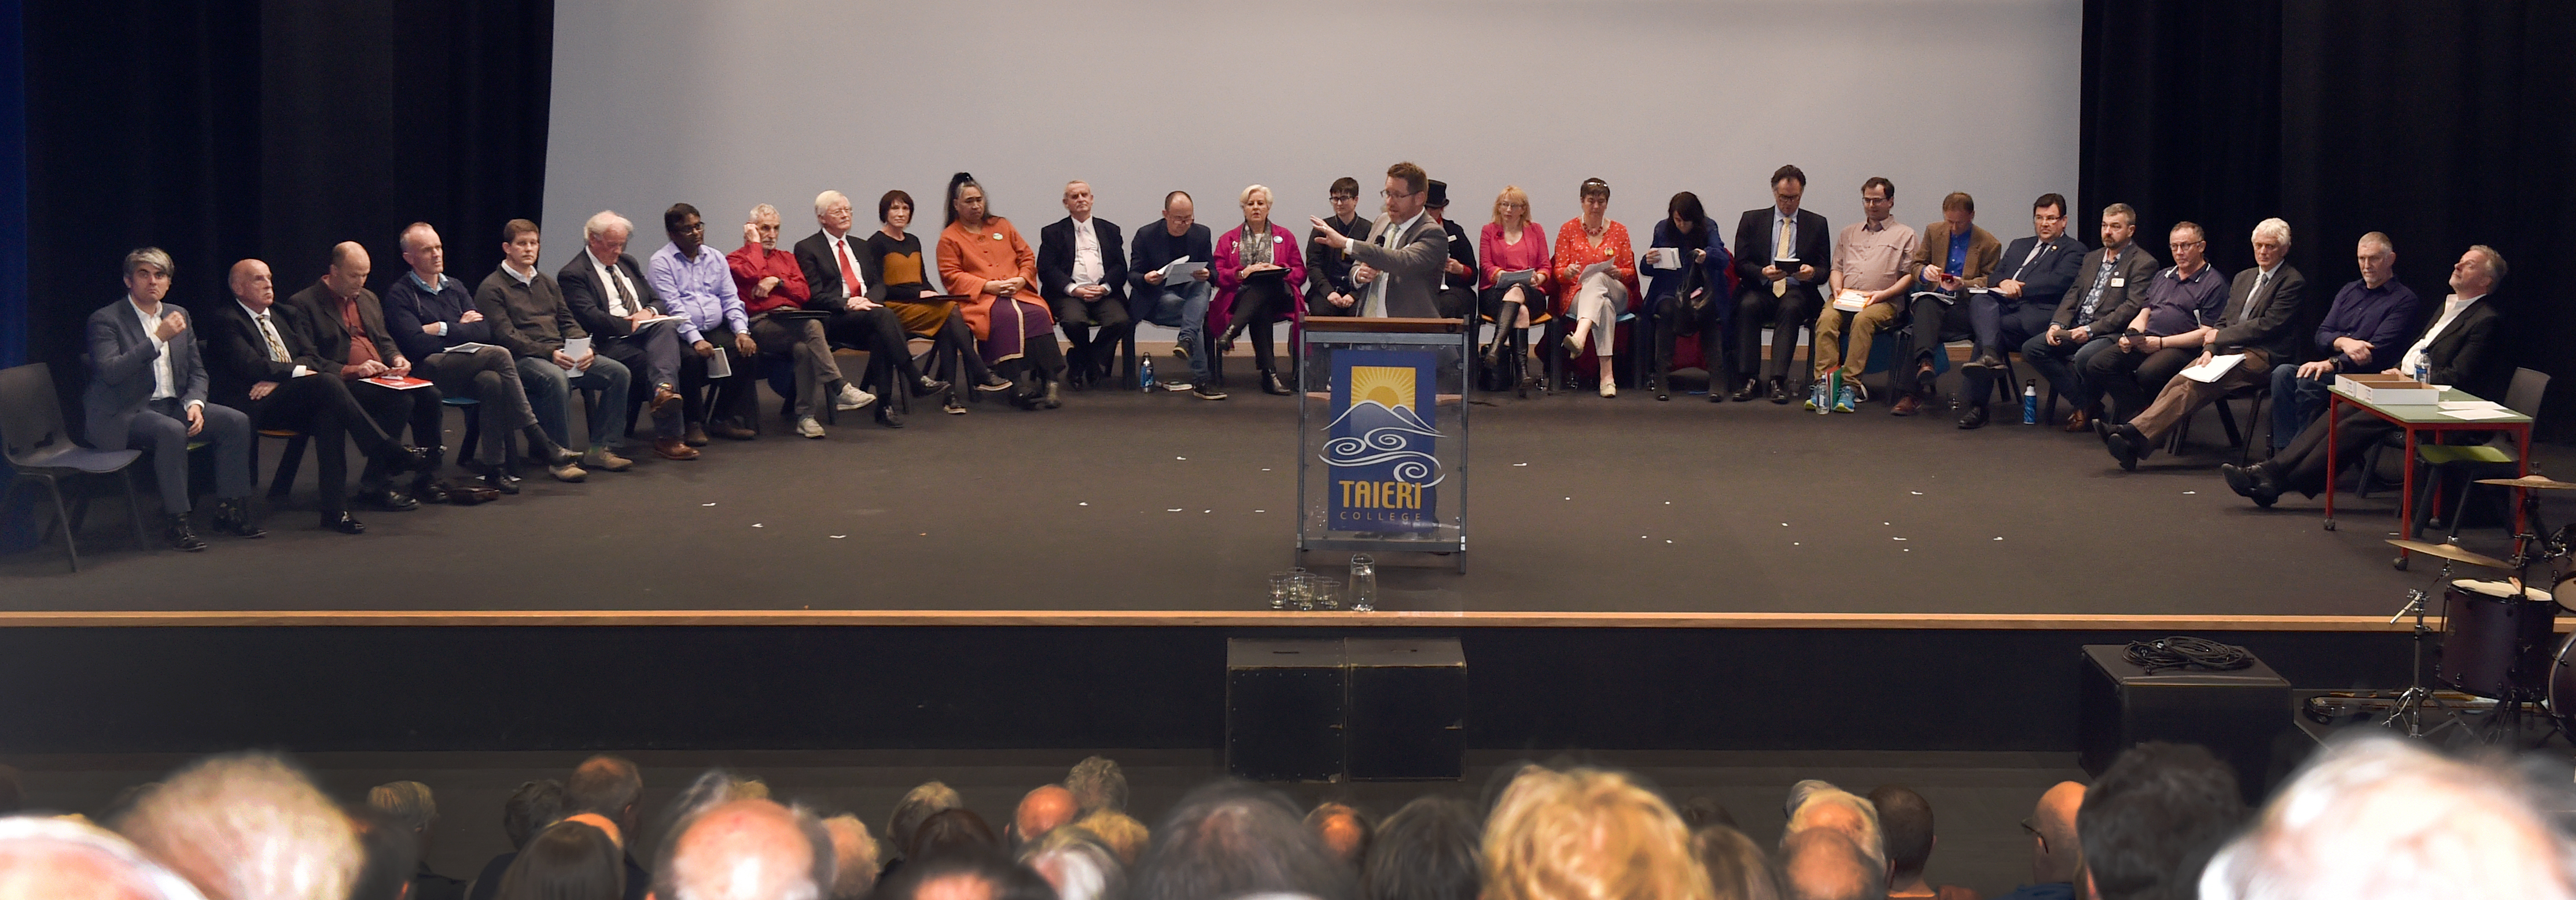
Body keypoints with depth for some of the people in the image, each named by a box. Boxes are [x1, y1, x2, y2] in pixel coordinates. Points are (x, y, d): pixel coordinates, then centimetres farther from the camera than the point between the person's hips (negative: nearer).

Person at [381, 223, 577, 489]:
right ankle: (538, 441, -25)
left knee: (492, 382, -32)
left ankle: (495, 468, -30)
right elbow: (418, 344, -12)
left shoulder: (455, 288, 22)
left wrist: (443, 329, -3)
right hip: (429, 372, -5)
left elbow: (484, 332, 8)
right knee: (499, 356, -27)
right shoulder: (400, 294, 3)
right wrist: (460, 329, -1)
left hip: (464, 372, 5)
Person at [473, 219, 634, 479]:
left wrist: (585, 348, -4)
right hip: (522, 359, -7)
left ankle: (601, 449, -10)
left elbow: (568, 321, 19)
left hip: (561, 354, 7)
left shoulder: (546, 283, 25)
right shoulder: (492, 289, 1)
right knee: (556, 378, -39)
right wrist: (550, 353, -22)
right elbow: (507, 336, -10)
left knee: (618, 372, -12)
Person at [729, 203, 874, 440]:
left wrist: (776, 282, -1)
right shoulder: (735, 259, 13)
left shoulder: (786, 258, 28)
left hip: (794, 321, 4)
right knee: (812, 326, -34)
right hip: (762, 325, -4)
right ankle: (840, 389, -36)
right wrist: (755, 243, 3)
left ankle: (805, 416, -33)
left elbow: (804, 293, 15)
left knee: (803, 348, -34)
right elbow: (752, 274, -11)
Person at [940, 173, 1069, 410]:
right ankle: (1020, 383, -42)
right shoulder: (950, 238, 12)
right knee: (1007, 316, -37)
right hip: (980, 299, -3)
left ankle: (1051, 380, -35)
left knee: (1038, 314, -31)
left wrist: (1022, 279, -1)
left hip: (1019, 292, 3)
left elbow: (1027, 257, 21)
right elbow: (952, 275, 1)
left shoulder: (1001, 226, 23)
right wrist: (988, 286, -11)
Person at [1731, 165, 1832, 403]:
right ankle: (1748, 378, -33)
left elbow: (1825, 269, 9)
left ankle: (1778, 381, -42)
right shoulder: (1752, 220, 12)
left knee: (1790, 308, -35)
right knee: (1748, 306, -34)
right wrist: (1763, 272, -17)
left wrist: (1812, 272, -16)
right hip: (1760, 290, 0)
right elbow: (1741, 264, 4)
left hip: (1796, 291, 0)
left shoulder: (1816, 224, 12)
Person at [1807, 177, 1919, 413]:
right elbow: (1836, 268, 25)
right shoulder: (1849, 233, 30)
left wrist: (1883, 293, -9)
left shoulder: (1905, 235, 15)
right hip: (1844, 299, 3)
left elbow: (1910, 275, 6)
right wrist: (1837, 289, 2)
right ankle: (1823, 383, -40)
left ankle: (1850, 386, -42)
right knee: (1826, 319, -31)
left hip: (1883, 303, -3)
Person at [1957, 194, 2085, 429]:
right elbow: (1996, 274, 22)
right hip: (2004, 305, 5)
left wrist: (2019, 289, -9)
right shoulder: (2019, 246, 33)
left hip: (2036, 311, -5)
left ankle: (1978, 407, -33)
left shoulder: (2074, 251, 12)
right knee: (1979, 300, -30)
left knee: (1998, 328, -31)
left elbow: (2058, 282, -6)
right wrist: (2004, 283, -3)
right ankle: (1990, 355, -52)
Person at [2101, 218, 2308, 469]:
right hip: (2229, 351, 7)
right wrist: (2210, 350, -2)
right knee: (2181, 381, -23)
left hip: (2262, 357, -7)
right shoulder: (2244, 278, 24)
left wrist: (2220, 336, -6)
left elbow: (2269, 324, -11)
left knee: (2196, 385, -29)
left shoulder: (2293, 282, -1)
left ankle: (2137, 434, -40)